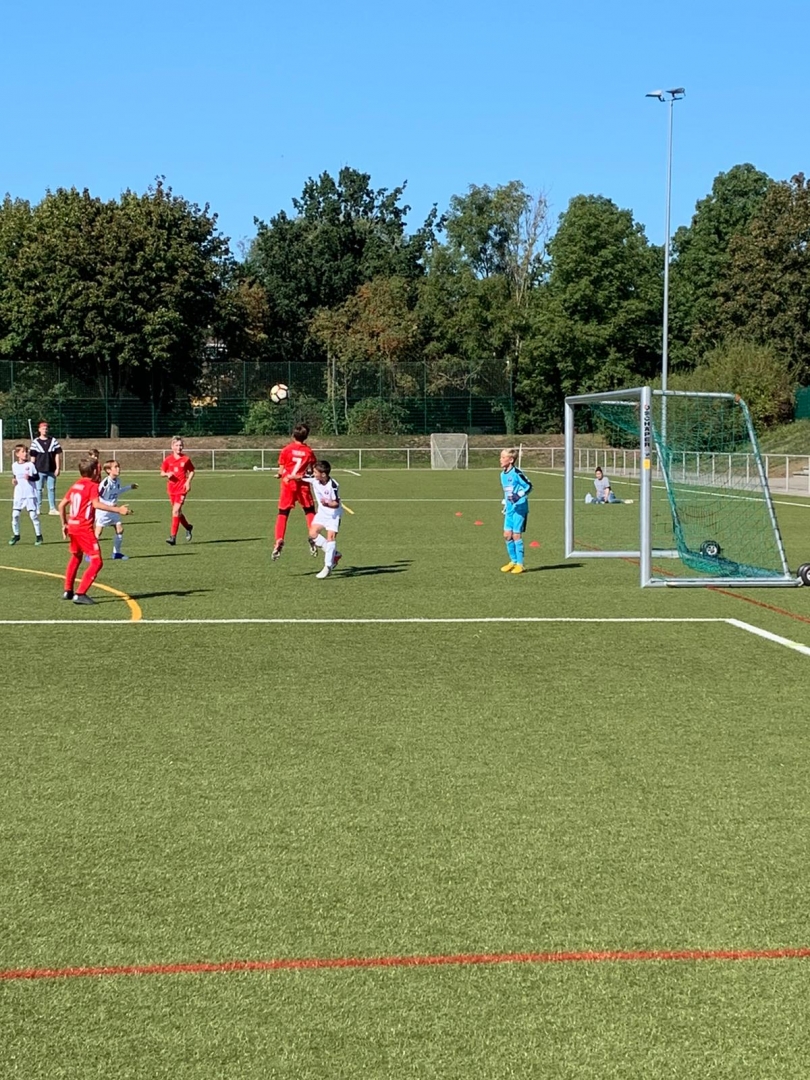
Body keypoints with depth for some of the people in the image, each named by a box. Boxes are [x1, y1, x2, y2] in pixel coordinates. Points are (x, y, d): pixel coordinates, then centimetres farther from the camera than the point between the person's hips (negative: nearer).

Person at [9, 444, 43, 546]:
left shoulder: (30, 464, -4)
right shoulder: (14, 465, 5)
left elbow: (37, 477, -2)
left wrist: (30, 477, -20)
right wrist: (13, 480, -2)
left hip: (30, 494, -3)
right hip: (19, 495, 3)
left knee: (33, 515, -3)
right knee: (15, 515, -3)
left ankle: (38, 536, 9)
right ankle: (16, 535, 13)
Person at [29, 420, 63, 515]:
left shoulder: (54, 441, 5)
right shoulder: (35, 442, 2)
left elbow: (57, 455, 5)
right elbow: (32, 457, 3)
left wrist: (58, 468, -1)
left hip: (51, 470, 1)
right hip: (39, 470, -1)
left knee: (51, 489, 5)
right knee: (38, 489, 1)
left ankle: (52, 508, 9)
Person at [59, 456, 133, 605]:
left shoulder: (75, 485, 14)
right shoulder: (92, 486, -10)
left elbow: (61, 505, 16)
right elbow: (96, 504, -28)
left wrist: (64, 524, 26)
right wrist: (118, 510, -32)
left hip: (72, 526, 9)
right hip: (84, 528, -9)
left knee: (75, 557, 29)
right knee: (97, 561, -7)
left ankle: (68, 591, 36)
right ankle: (80, 594, -15)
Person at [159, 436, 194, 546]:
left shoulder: (186, 459, -1)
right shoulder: (168, 460, 3)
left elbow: (191, 471, 10)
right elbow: (162, 472, 10)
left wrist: (188, 481, -6)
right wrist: (167, 474, -12)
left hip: (182, 488, -4)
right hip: (171, 488, 4)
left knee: (176, 511, -15)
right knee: (177, 512, 13)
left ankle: (173, 537, -16)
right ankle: (188, 527, 40)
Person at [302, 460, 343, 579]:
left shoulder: (333, 486, -27)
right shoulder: (313, 479, -11)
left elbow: (336, 504, -23)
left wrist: (328, 504, -42)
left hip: (334, 513, -7)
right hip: (322, 512, 7)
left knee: (331, 536, -16)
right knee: (313, 533, -5)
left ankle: (328, 567, -12)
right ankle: (334, 554, 9)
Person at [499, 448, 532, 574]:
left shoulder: (516, 473, -13)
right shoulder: (503, 474, 12)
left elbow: (529, 486, -12)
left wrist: (519, 495, -23)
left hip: (520, 508, -8)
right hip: (510, 508, 8)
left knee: (516, 535, -6)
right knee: (507, 534, 6)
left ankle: (520, 564, 3)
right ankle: (513, 561, 20)